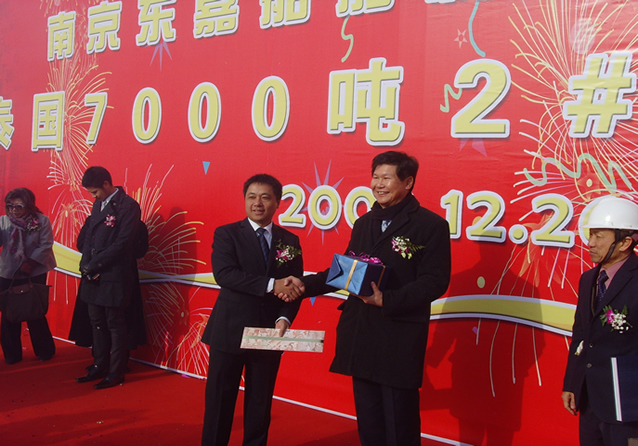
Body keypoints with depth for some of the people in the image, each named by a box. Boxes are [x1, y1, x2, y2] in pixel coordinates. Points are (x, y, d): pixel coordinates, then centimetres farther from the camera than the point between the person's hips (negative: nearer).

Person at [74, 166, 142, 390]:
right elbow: (88, 238, 14)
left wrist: (94, 265, -15)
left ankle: (116, 373, 13)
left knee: (115, 326, 2)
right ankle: (99, 367, 28)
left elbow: (122, 243, -17)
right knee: (97, 323, 15)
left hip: (114, 277, -8)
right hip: (94, 277, 8)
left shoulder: (128, 206, -12)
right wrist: (86, 266, -2)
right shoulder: (98, 204, 14)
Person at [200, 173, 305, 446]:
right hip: (230, 331, -2)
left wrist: (284, 318, -14)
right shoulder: (226, 234, -2)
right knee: (219, 400, 7)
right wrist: (271, 285, -23)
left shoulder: (290, 241, 7)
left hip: (269, 333, 3)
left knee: (260, 402, 13)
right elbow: (224, 274, -18)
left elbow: (295, 287, 4)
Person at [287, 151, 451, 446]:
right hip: (360, 334, 7)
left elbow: (435, 282, -14)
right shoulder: (364, 223, 14)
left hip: (399, 339, -6)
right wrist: (305, 285, 5)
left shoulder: (431, 225, -8)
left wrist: (387, 300, -25)